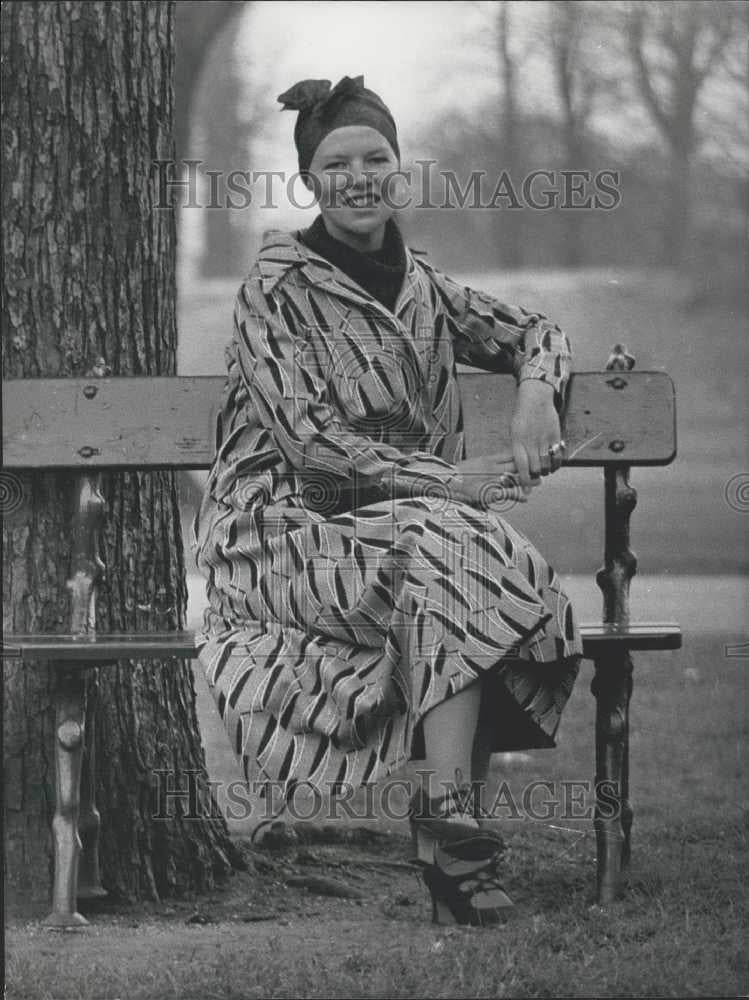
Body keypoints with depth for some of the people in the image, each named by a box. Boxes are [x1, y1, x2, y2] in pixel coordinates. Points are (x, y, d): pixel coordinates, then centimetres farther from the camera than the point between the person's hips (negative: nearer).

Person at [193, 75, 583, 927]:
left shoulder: (417, 285, 13)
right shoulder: (276, 287, -4)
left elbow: (532, 333, 26)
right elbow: (308, 440, -14)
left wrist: (537, 389, 1)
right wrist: (448, 481, -20)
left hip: (408, 528, 5)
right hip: (286, 532, -5)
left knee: (487, 562, -27)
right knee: (447, 549, -32)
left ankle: (449, 810, -24)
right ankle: (452, 820, -35)